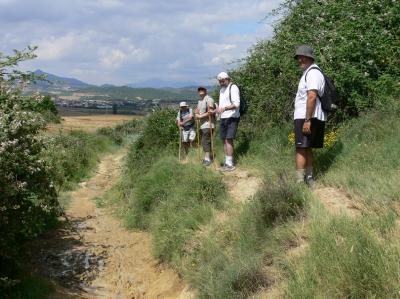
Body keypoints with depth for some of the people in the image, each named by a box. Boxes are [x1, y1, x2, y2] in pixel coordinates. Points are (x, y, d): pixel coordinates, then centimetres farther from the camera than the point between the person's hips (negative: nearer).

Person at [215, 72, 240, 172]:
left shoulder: (233, 88, -9)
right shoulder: (222, 90, 18)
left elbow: (236, 104, -20)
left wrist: (224, 108, -33)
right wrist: (216, 110, 9)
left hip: (232, 118, -8)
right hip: (223, 118, 8)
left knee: (229, 140, -12)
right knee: (224, 140, 7)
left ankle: (230, 164, -11)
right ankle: (227, 162, 13)